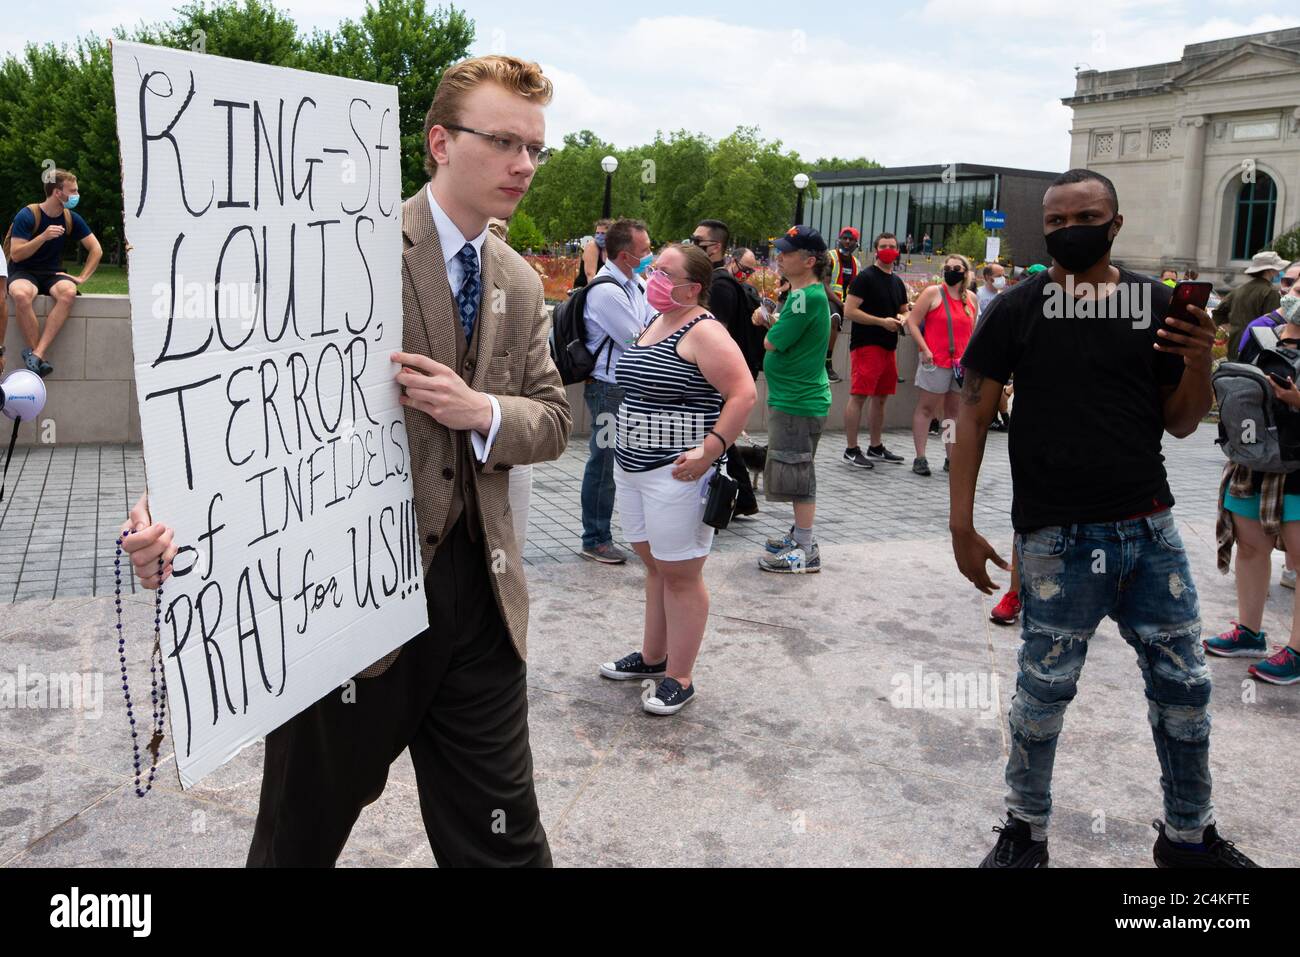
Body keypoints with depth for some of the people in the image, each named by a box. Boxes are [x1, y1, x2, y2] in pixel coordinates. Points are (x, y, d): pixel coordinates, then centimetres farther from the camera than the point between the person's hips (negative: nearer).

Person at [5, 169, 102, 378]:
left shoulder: (71, 219, 3)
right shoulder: (27, 215, -10)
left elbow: (96, 250, 8)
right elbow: (16, 255, -15)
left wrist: (82, 277, -4)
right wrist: (44, 236, -26)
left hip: (52, 274, 3)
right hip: (24, 273, -3)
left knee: (68, 292, -35)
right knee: (21, 295, -40)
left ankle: (36, 354, -38)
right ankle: (40, 357, -30)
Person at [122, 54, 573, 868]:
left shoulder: (521, 284, 11)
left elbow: (553, 421, 11)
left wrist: (482, 412, -12)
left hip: (479, 591, 5)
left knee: (501, 840, 14)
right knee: (302, 835, 16)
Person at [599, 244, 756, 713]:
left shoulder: (703, 332, -15)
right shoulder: (654, 324, 13)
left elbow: (744, 394, -21)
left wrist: (709, 450, -25)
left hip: (676, 473, -9)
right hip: (632, 465, 9)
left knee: (680, 574, 0)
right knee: (654, 564, 19)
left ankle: (679, 678, 11)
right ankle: (652, 656, 33)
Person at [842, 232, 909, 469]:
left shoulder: (898, 282, 17)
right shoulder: (865, 277, -6)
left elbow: (905, 311, 28)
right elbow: (849, 311, -14)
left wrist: (902, 319, 3)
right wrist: (882, 321, -18)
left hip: (888, 346, 8)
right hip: (866, 345, -8)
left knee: (881, 398, 13)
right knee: (859, 396, -9)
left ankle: (876, 448, 22)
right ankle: (851, 450, -6)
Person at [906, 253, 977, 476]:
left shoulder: (971, 298, 11)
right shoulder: (933, 293, -3)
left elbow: (972, 330, 19)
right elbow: (912, 321, -6)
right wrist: (924, 349, -15)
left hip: (961, 364, 5)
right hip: (935, 363, -5)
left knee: (954, 411, 10)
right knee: (926, 408, -1)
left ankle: (951, 458, 17)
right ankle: (920, 458, 2)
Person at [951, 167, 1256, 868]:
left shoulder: (1157, 305, 5)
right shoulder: (1016, 310, -3)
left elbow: (1180, 423, 9)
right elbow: (973, 415, -2)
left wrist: (1199, 363, -12)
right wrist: (961, 524, -6)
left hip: (1150, 528, 4)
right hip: (1058, 538, -3)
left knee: (1184, 686, 12)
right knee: (1044, 692, 4)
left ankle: (1188, 835, 32)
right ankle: (1025, 829, 27)